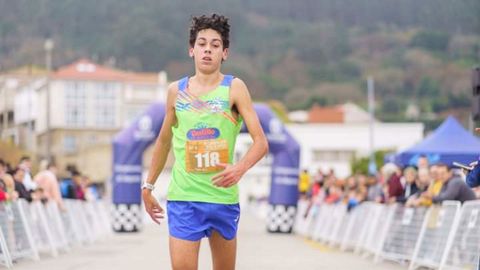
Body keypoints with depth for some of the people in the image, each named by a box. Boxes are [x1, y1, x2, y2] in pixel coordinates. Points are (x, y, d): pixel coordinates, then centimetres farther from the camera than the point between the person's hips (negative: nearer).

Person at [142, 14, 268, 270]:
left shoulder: (234, 88, -3)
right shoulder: (176, 91, 5)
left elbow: (260, 141, -8)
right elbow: (164, 141, 19)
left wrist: (240, 168, -27)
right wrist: (148, 186, 19)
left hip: (224, 197, 0)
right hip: (183, 197, 0)